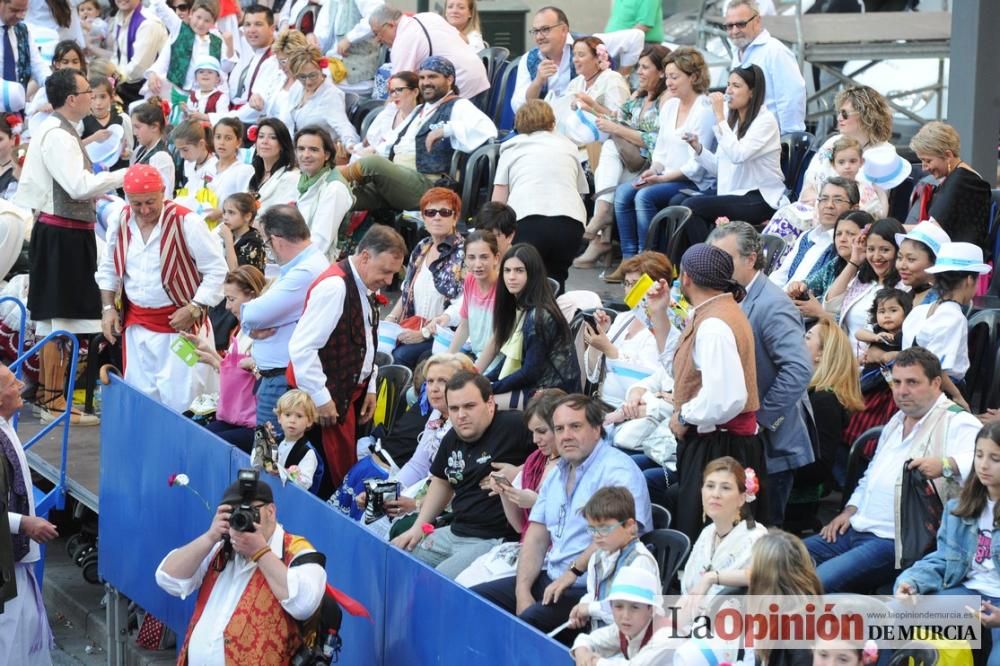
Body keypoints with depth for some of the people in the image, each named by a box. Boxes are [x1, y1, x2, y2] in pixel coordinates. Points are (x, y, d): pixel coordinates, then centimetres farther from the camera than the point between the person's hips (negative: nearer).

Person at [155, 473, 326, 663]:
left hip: (256, 660, -5)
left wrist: (259, 551, -13)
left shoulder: (296, 551, -1)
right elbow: (168, 580, 7)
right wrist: (210, 537, -2)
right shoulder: (220, 551, 17)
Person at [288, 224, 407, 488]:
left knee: (348, 469, 11)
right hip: (329, 396, -9)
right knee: (334, 475, -7)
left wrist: (369, 387, 14)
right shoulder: (334, 287, -21)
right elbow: (301, 348, -25)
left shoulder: (364, 287, 8)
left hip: (350, 392, 9)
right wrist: (320, 398, -19)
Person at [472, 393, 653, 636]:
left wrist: (573, 572, -23)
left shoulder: (617, 469, -10)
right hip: (550, 579, 9)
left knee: (530, 620, -32)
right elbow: (536, 537, 15)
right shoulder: (556, 475, 19)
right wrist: (523, 591, 0)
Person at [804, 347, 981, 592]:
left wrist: (945, 465, -44)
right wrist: (850, 510, 16)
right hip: (856, 529, 9)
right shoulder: (896, 422, 21)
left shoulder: (957, 423, -8)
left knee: (818, 582, -26)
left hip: (895, 542, -9)